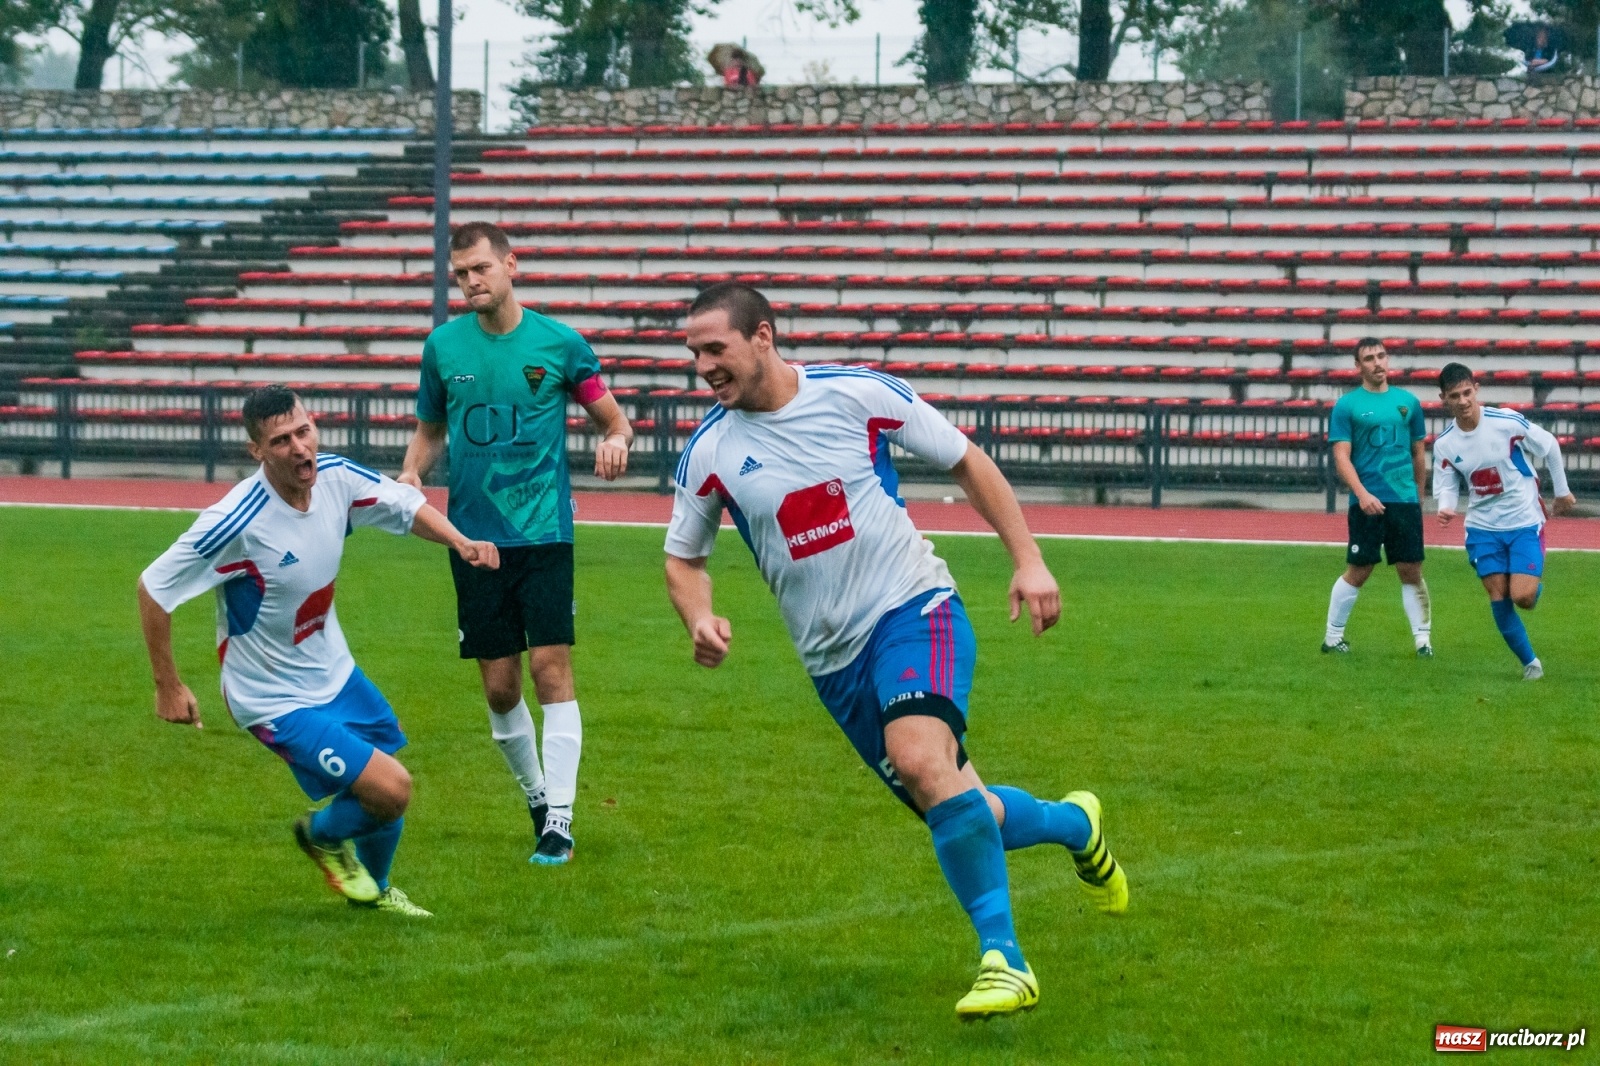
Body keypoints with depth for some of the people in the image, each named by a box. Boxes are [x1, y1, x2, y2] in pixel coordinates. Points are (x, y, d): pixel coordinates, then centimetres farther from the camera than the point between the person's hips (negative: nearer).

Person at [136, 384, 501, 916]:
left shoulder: (337, 477, -11)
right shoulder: (237, 522, -30)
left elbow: (408, 506, 8)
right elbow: (153, 587, -21)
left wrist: (459, 541, -11)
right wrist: (167, 687, -16)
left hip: (335, 672, 7)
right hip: (275, 699, -7)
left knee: (391, 791, 20)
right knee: (390, 789, -15)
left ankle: (374, 889, 50)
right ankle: (324, 834, 20)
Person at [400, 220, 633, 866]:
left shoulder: (560, 344, -2)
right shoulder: (443, 347, 4)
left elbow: (612, 419, 7)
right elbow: (431, 429, 17)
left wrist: (616, 440, -16)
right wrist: (411, 473, -3)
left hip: (544, 533, -2)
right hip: (473, 538, 2)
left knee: (551, 668, -11)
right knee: (499, 685, 5)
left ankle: (559, 824, -9)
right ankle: (535, 796, 27)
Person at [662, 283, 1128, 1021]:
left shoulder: (858, 394, -9)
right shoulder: (710, 452, -3)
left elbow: (967, 461, 3)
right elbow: (683, 557, 12)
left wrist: (1028, 559, -3)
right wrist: (699, 618, -10)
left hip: (913, 608, -4)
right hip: (834, 657, 4)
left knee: (920, 760, -31)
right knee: (956, 813, 5)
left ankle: (1004, 960, -26)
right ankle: (1073, 824, 39)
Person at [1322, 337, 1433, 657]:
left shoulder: (1408, 402, 10)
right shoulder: (1347, 405, 0)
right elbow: (1341, 457, -6)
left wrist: (1418, 496, 17)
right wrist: (1362, 493, -20)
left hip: (1405, 499, 3)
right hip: (1367, 502, -3)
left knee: (1411, 571, 1)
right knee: (1358, 571, 0)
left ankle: (1423, 638, 8)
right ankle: (1332, 637, 12)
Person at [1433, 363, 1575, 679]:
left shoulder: (1507, 422, -17)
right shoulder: (1444, 445, -7)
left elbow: (1550, 447, -3)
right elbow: (1447, 487, 2)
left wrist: (1562, 492, 7)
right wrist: (1445, 509, -22)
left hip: (1525, 522, -3)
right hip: (1484, 528, 3)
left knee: (1522, 597, -14)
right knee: (1499, 599, -4)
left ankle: (1535, 581, 24)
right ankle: (1530, 662, 13)